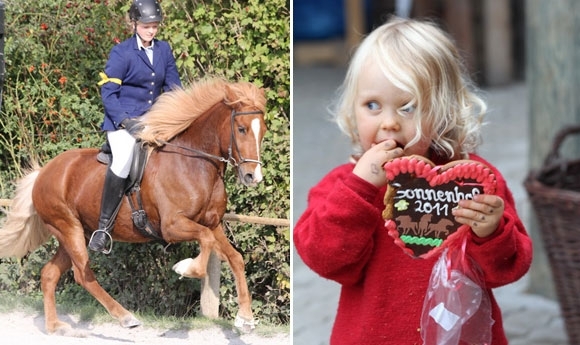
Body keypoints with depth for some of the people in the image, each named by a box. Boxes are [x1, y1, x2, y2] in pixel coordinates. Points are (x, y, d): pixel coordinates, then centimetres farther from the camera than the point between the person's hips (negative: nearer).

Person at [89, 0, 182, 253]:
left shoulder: (164, 50, 9)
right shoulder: (121, 53, -7)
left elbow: (173, 87, 13)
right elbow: (108, 92, -9)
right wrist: (125, 121, -21)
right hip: (123, 121, -6)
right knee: (123, 159, -31)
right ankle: (103, 228, -25)